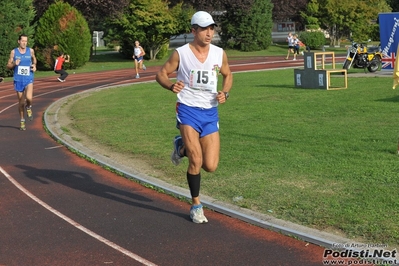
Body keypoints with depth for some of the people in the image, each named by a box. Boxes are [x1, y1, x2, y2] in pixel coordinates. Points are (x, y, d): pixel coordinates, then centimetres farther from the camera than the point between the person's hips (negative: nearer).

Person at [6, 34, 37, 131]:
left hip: (29, 79, -1)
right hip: (18, 80, 1)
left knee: (29, 98, -26)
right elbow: (8, 66, 5)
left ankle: (29, 107, 10)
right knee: (21, 102, 7)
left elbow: (34, 59, 23)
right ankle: (22, 121, 25)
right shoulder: (13, 52, 0)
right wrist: (14, 64, -15)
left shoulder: (30, 50, 1)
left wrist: (34, 65, 2)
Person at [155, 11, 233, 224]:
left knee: (210, 166, -1)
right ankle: (196, 205, 10)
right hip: (188, 110, -3)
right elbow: (161, 74, 0)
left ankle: (182, 147, 30)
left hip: (210, 113, 4)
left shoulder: (219, 53, 1)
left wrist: (225, 93, -3)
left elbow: (227, 75, 17)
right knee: (196, 161, -12)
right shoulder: (181, 53, -8)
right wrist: (171, 86, -22)